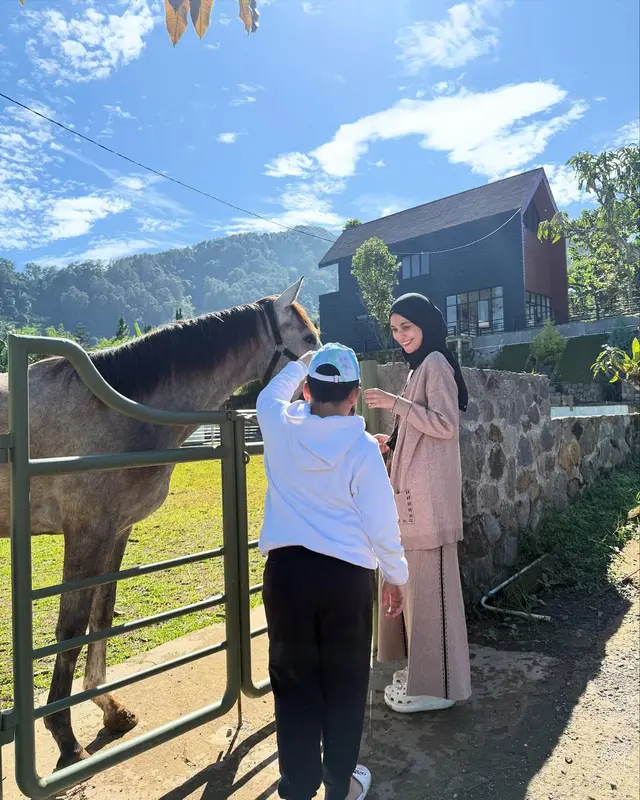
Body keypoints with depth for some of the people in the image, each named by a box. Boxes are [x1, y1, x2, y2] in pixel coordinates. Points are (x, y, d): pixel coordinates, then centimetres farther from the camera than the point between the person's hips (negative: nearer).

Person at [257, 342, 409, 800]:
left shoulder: (281, 429, -4)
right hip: (347, 574, -2)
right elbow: (381, 523, -8)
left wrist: (301, 364, 35)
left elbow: (269, 397, 22)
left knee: (293, 682, 16)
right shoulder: (363, 447, -12)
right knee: (344, 685, 17)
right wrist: (396, 576, 7)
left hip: (286, 570, 2)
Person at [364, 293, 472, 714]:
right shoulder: (422, 365, 19)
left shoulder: (435, 364, -9)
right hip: (415, 491, 10)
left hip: (429, 494, -10)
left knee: (429, 581, -2)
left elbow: (446, 425, -18)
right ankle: (424, 669, 29)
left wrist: (395, 404, -21)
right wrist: (393, 443, 11)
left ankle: (436, 683, 11)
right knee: (417, 581, 15)